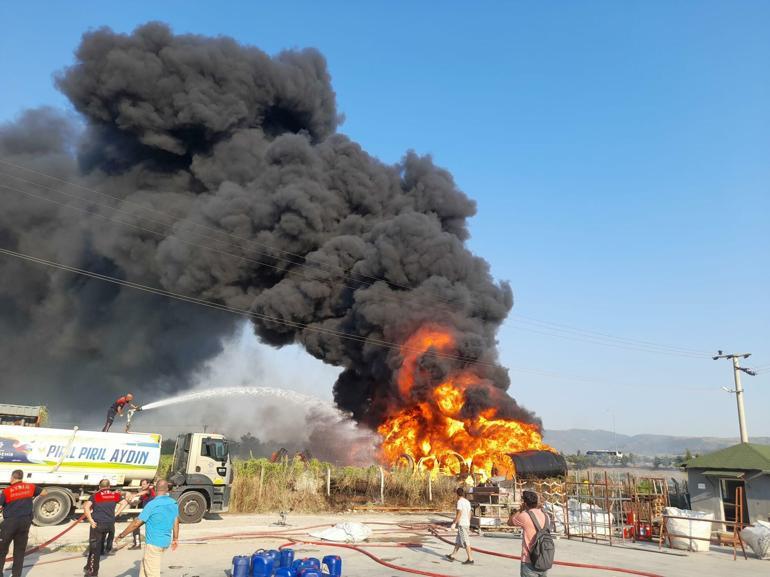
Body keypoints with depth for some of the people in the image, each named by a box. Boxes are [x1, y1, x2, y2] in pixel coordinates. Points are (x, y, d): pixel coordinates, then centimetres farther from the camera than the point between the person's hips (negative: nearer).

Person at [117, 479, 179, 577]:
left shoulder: (152, 504, -17)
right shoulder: (174, 504, 1)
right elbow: (176, 522, 10)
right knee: (144, 566, 24)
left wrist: (122, 535, 0)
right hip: (165, 542, 7)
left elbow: (136, 523, -13)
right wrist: (175, 539, 21)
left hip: (153, 543, -7)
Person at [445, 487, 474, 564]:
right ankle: (452, 556, 23)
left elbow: (459, 513, -20)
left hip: (462, 524, -9)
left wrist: (454, 523, -14)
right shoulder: (467, 502, 11)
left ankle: (470, 559, -2)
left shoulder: (460, 502, -14)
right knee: (458, 541, 15)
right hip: (467, 523, 9)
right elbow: (469, 514, 15)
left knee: (465, 542, -5)